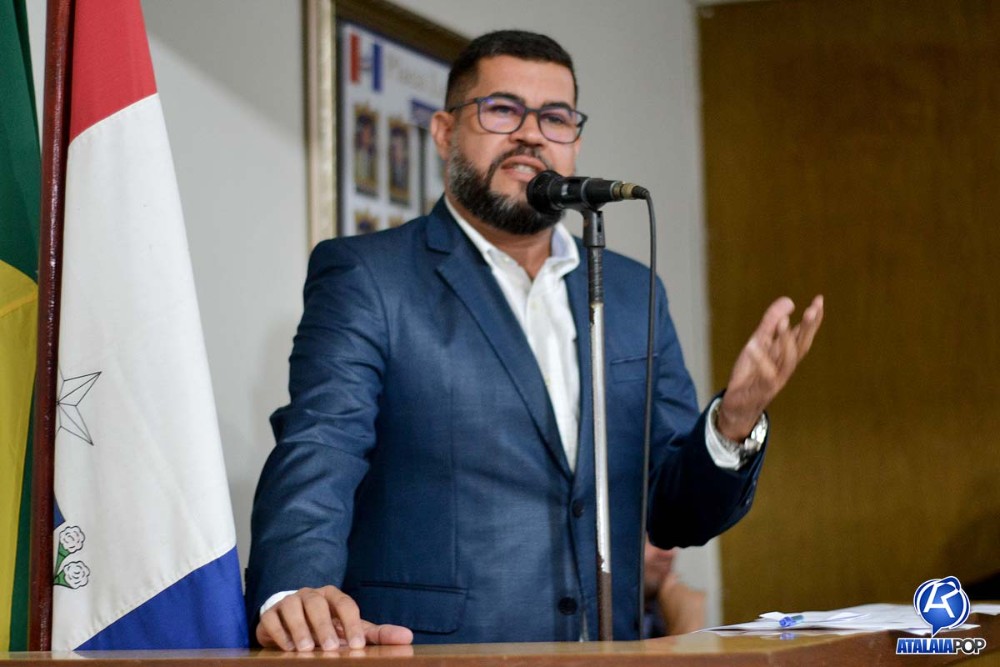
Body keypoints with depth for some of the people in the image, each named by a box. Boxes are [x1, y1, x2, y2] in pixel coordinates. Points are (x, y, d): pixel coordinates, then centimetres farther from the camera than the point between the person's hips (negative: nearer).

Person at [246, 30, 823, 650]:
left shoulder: (633, 295, 18)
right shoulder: (364, 278, 5)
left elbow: (676, 515, 17)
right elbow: (316, 454, -8)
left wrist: (735, 423, -2)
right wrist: (295, 592, -27)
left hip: (603, 654, 5)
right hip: (426, 649, -5)